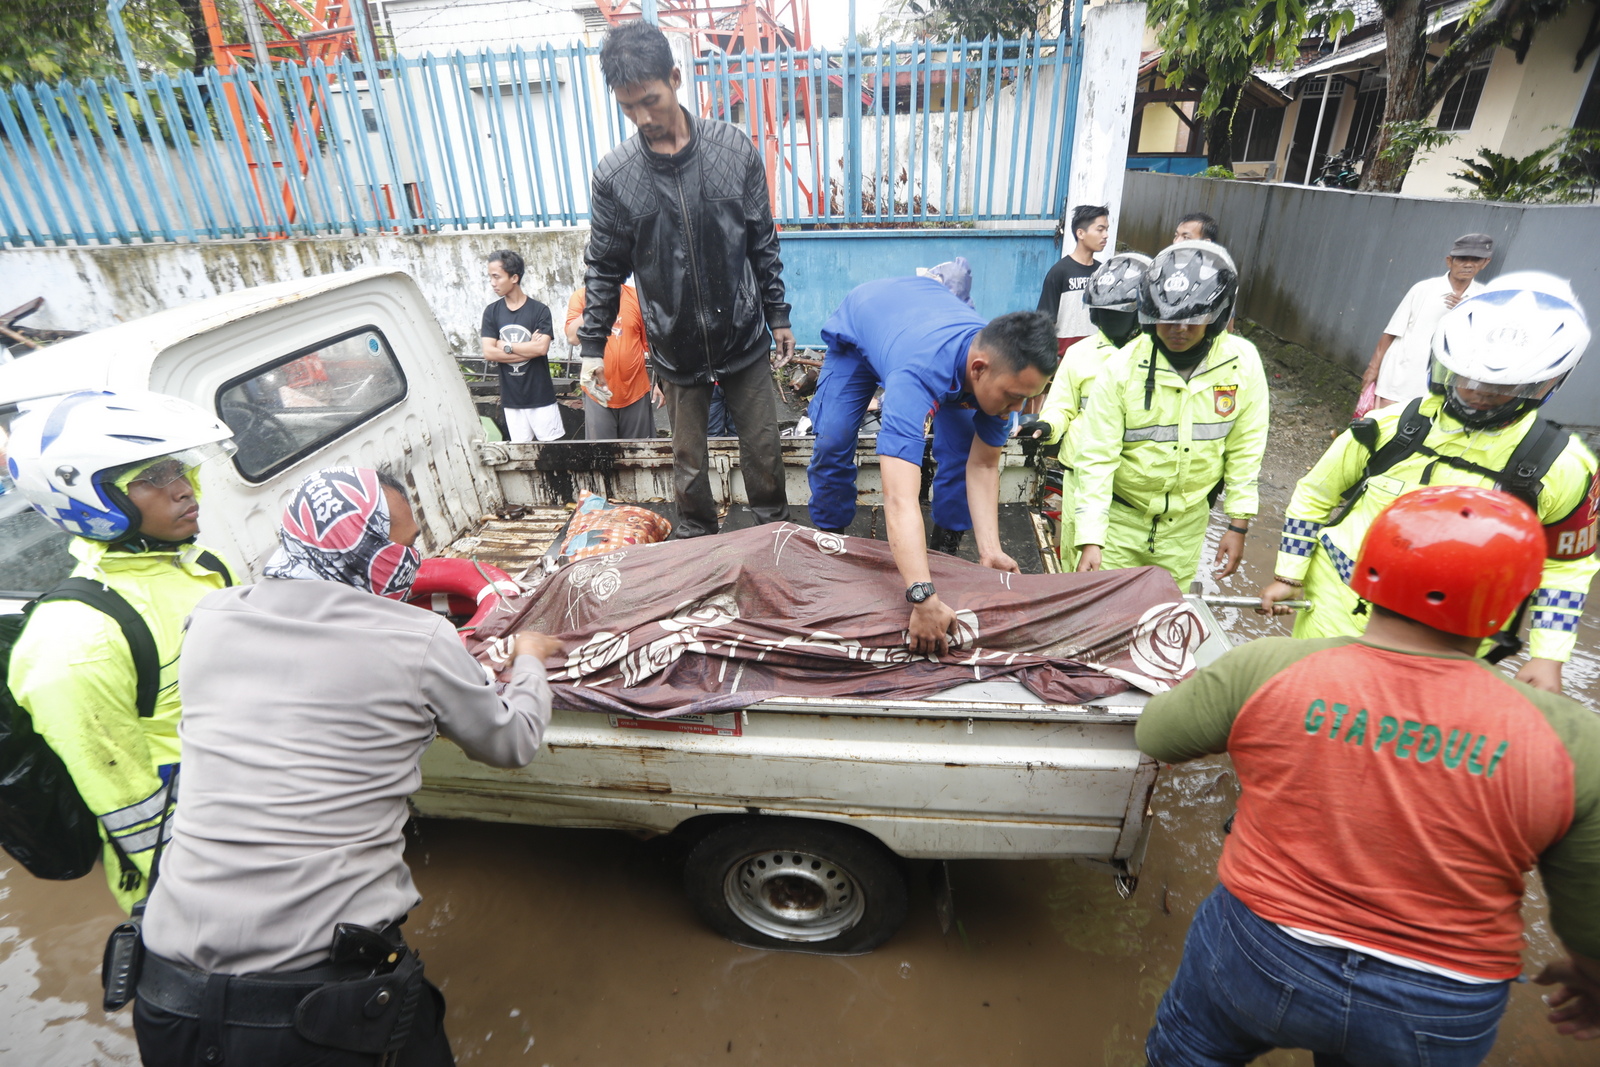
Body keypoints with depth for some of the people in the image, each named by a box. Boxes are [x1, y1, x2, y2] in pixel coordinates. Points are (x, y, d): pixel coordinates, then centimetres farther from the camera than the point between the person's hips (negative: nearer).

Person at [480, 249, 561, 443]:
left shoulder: (539, 310, -6)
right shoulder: (491, 312, 4)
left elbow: (542, 348, -17)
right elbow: (488, 353, -5)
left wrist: (506, 346, -8)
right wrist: (529, 349, -12)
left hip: (540, 395, -3)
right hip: (510, 397, 3)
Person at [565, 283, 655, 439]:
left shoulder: (636, 296, -1)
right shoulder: (580, 296, -1)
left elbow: (651, 341, 3)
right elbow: (573, 337, -14)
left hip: (636, 392, 1)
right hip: (599, 393, 0)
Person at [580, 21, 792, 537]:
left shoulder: (734, 148, -5)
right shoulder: (614, 175, -6)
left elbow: (762, 244, 3)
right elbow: (604, 271, 2)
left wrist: (778, 315, 6)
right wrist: (592, 348, 2)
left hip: (745, 341, 0)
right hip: (677, 351, 0)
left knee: (763, 450, 10)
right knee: (688, 462, 12)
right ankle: (696, 542, 35)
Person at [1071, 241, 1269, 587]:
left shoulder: (1243, 363, -9)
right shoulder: (1122, 368, -18)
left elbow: (1245, 450, 0)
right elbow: (1097, 458, -17)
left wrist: (1239, 526, 2)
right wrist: (1090, 540, -22)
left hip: (1186, 523, 3)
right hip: (1120, 516, -2)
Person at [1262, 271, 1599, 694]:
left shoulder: (1561, 468, -8)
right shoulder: (1392, 426, -9)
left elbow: (1565, 566, 4)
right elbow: (1315, 494, 1)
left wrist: (1549, 657, -1)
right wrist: (1288, 576, 3)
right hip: (1334, 614, 1)